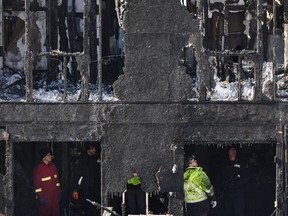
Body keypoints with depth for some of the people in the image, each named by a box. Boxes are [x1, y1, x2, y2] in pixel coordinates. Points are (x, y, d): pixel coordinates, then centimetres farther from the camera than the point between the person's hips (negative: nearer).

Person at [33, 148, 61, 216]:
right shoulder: (38, 168, -14)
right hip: (44, 196, -6)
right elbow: (37, 184, -15)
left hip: (54, 195, 6)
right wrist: (40, 197, -16)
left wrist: (59, 191, 13)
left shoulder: (53, 166, 7)